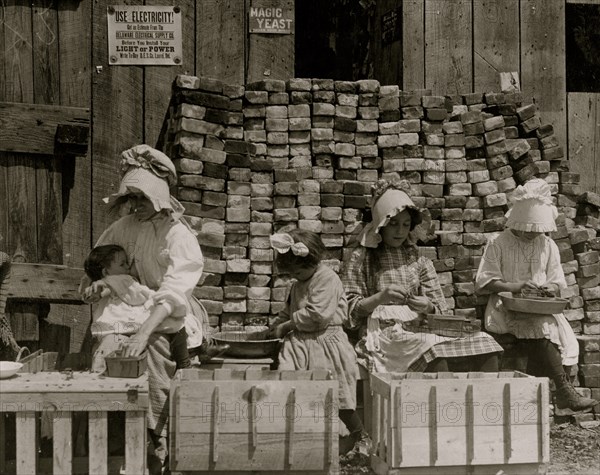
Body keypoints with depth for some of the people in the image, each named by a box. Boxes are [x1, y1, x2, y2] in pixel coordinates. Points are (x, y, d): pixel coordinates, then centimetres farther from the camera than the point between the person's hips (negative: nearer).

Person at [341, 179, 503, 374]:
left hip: (419, 329, 5)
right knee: (434, 349, -37)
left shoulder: (418, 260, 19)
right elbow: (349, 310, 2)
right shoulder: (360, 259, 7)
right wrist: (380, 297, -15)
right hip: (382, 334, -4)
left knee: (482, 342, -22)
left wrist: (428, 307, -7)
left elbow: (440, 308, 17)